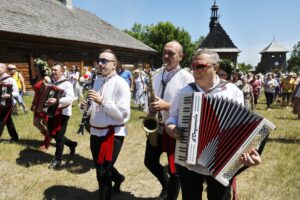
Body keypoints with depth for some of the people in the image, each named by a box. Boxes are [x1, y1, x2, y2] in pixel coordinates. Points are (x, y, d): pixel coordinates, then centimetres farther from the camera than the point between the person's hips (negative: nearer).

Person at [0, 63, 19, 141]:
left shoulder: (10, 79, -12)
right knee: (8, 121, 14)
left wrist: (9, 95, -30)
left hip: (7, 104, -7)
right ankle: (14, 137, 26)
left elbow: (16, 93, -14)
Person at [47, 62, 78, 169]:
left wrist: (57, 101, -42)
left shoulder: (66, 83, -15)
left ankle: (57, 160, 15)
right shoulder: (51, 81, 9)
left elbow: (70, 98, -29)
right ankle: (71, 144, 36)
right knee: (52, 134, 17)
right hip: (52, 111, 8)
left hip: (62, 112, -8)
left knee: (59, 136, 0)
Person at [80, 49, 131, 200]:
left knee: (103, 173, 0)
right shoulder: (97, 81, 9)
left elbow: (123, 114, -22)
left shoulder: (120, 84, -15)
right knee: (100, 166, 23)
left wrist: (102, 100, -26)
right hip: (96, 131, 8)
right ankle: (117, 178, 52)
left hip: (112, 133, -7)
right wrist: (87, 107, -3)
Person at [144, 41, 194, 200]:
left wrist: (166, 106, -25)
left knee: (175, 170, 10)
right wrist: (151, 107, -5)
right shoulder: (156, 76, 7)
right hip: (157, 127, 6)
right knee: (150, 162, 19)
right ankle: (166, 185, 47)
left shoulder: (187, 78, -13)